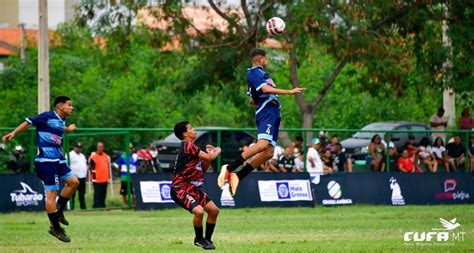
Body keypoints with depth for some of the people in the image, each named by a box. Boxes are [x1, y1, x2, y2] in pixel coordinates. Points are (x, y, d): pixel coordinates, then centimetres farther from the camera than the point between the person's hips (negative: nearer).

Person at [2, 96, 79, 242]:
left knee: (73, 182, 8)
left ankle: (58, 210, 23)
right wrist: (13, 133, -19)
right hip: (46, 160, -9)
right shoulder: (48, 117, -12)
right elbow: (28, 123, -11)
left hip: (58, 159, 9)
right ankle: (55, 228, -3)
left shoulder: (61, 121, 14)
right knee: (52, 192, -8)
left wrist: (68, 129, 56)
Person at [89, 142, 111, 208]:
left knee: (103, 194, 11)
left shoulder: (106, 156, 13)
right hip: (97, 180, -6)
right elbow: (90, 168, -6)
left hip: (105, 179, 6)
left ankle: (102, 205, 18)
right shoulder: (93, 156, -8)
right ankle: (96, 206, -1)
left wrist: (108, 176, 18)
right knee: (97, 194, -5)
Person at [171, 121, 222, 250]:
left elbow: (202, 169, 20)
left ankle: (207, 239, 22)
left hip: (193, 188, 10)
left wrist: (210, 154, 8)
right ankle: (199, 239, -5)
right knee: (199, 211, -28)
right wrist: (217, 151, 3)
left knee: (214, 210, 8)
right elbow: (209, 157, -18)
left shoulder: (191, 146, 15)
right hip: (180, 189, -10)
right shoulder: (187, 145, -16)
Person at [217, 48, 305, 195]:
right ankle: (229, 168, -30)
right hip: (266, 112, -10)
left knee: (268, 153, 1)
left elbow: (252, 100, 34)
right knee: (262, 144, -28)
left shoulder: (259, 73, 27)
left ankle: (238, 176, 0)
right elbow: (265, 89, -19)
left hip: (273, 114, 10)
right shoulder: (254, 72, -3)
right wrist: (289, 92, -19)